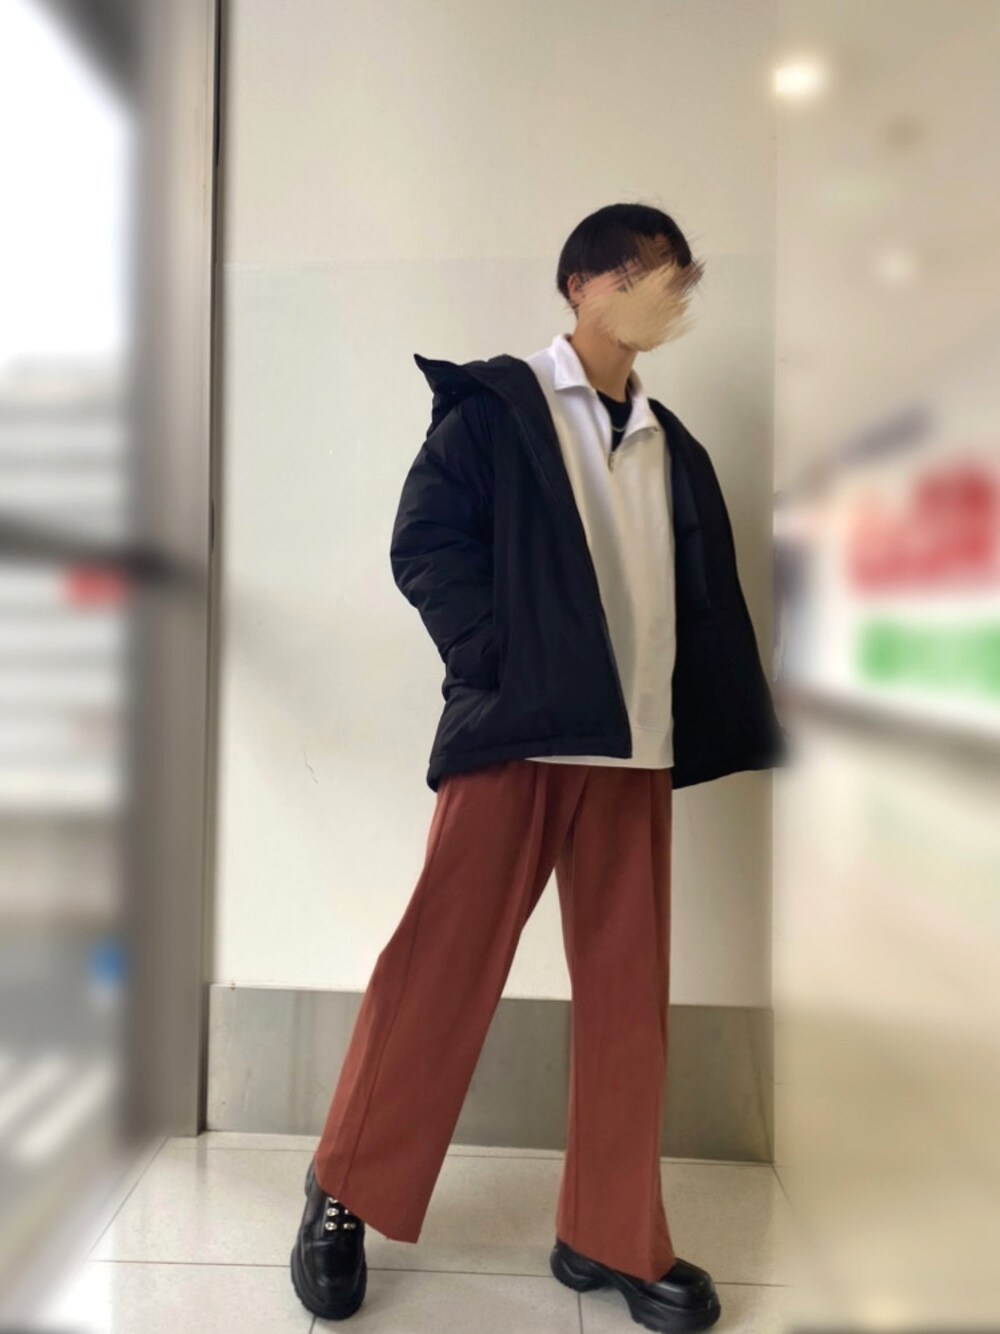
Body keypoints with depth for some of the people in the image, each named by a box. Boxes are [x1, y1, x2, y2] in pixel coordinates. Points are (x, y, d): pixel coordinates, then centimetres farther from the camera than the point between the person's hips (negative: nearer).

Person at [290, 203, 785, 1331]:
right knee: (441, 965, 0)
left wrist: (743, 741, 9)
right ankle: (344, 1195, 21)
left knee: (627, 991, 8)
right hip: (513, 731, -5)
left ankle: (611, 1237, 24)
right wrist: (498, 662, -14)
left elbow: (711, 606, 15)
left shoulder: (675, 449, 18)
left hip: (635, 748, 5)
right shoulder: (495, 405, 4)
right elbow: (425, 541, -6)